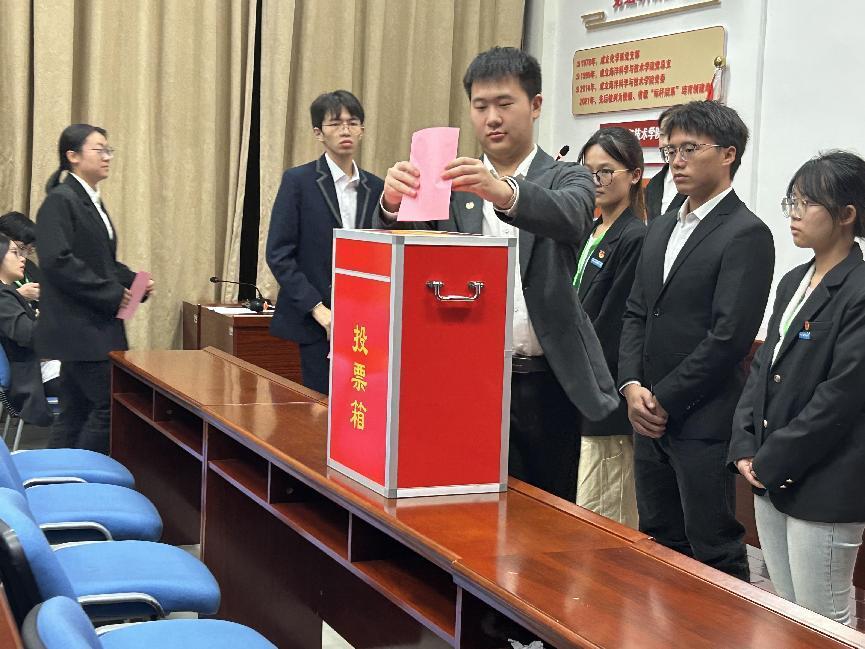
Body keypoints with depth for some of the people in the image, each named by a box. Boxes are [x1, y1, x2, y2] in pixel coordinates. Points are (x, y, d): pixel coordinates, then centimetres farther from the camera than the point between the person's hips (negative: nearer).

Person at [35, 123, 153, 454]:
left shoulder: (93, 202, 16)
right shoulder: (60, 201, -11)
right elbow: (57, 261, -21)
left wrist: (133, 281, 3)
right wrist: (111, 294, -18)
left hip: (96, 325, 9)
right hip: (77, 326, -9)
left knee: (77, 409, 11)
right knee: (111, 405, -9)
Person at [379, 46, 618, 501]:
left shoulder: (567, 179, 5)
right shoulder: (453, 184, 11)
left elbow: (570, 219, -18)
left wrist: (504, 192, -38)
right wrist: (394, 202, -28)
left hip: (544, 383, -1)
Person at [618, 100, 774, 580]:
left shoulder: (746, 234, -11)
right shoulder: (660, 229, 15)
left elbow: (729, 337, -17)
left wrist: (665, 399, -13)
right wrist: (632, 386, -2)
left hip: (703, 423, -8)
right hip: (652, 416, 8)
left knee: (713, 553, 0)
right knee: (658, 545, 16)